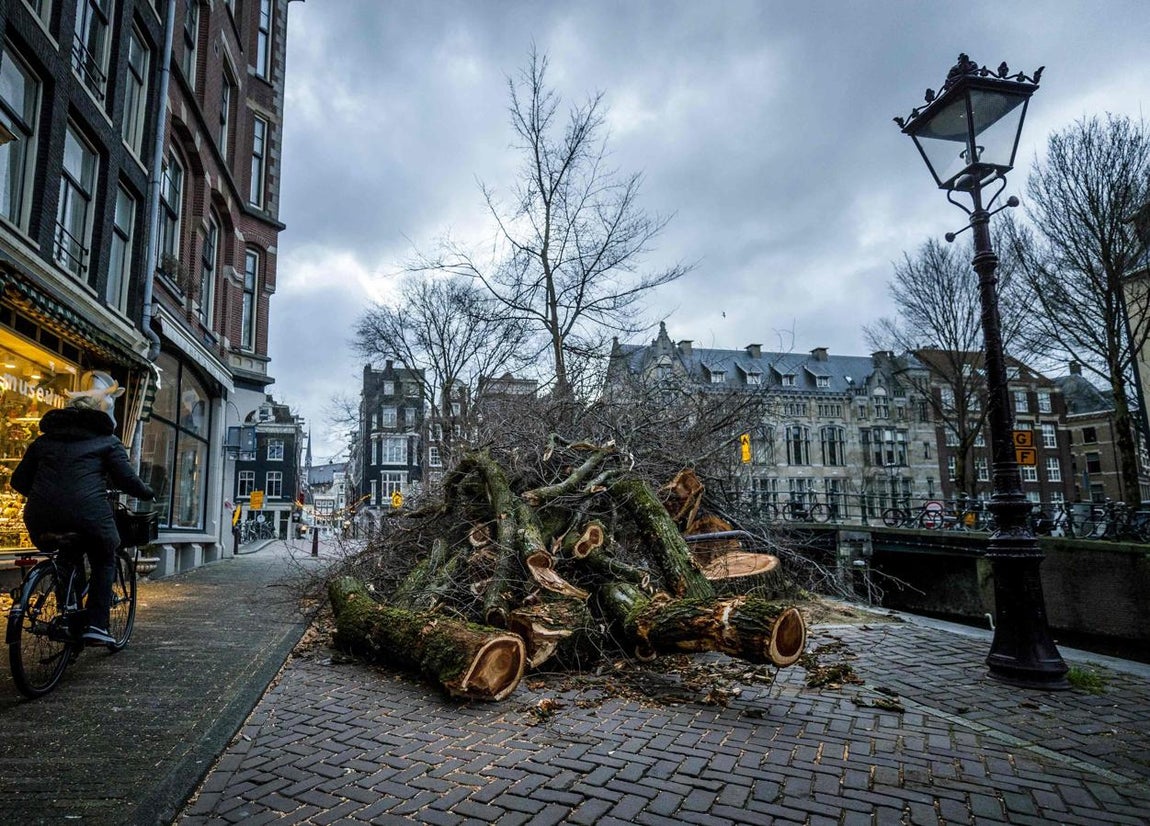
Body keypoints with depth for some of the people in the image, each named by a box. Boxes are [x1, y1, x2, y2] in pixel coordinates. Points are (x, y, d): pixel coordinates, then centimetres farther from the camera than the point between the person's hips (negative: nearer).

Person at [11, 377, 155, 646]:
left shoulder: (44, 440, 21)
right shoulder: (107, 441, 9)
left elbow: (19, 480, 20)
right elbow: (127, 479, 2)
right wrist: (148, 494, 20)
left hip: (41, 520, 4)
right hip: (88, 512, -3)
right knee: (104, 562, 19)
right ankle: (96, 625, 9)